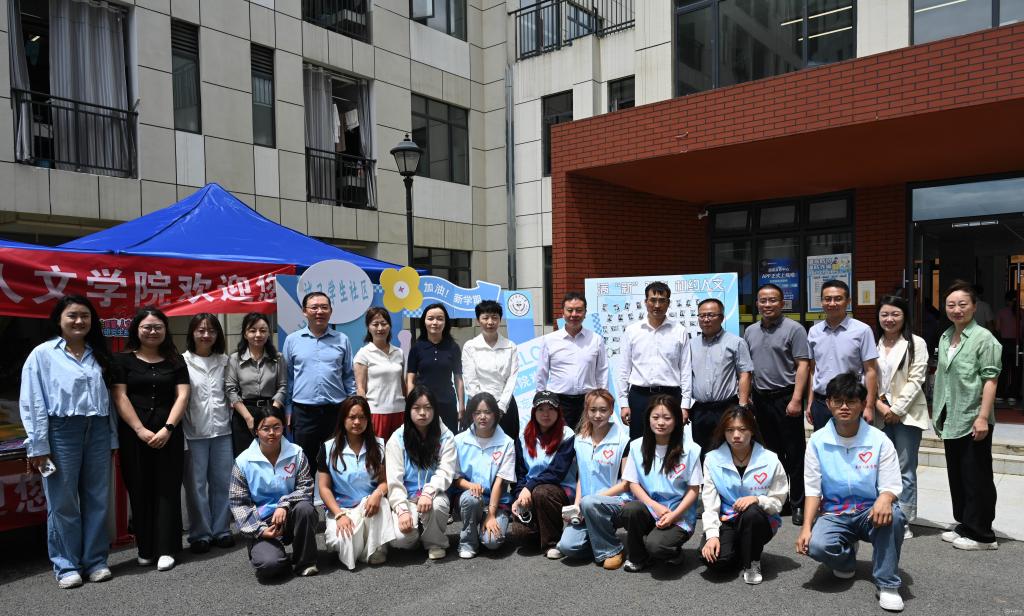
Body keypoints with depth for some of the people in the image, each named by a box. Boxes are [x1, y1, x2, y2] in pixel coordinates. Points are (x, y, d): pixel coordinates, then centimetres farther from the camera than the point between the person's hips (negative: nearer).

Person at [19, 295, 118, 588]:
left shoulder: (98, 355, 11)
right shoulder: (43, 354, -3)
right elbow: (32, 402, -6)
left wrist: (112, 439, 9)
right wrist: (38, 446, -9)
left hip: (97, 431, 4)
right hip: (61, 432, -4)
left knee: (97, 499, 9)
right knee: (63, 503, 4)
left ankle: (95, 561, 20)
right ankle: (66, 566, 17)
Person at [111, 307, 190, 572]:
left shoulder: (175, 361, 9)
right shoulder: (123, 360, 5)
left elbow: (182, 395, 2)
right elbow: (120, 396, -3)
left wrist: (168, 428, -11)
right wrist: (140, 430, -11)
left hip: (168, 434, 1)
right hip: (134, 435, -1)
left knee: (167, 489, -1)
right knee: (140, 490, 5)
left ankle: (166, 549, 3)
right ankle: (145, 549, 15)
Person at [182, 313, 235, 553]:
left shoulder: (224, 361, 8)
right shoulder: (182, 362, -4)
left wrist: (231, 419, 9)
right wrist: (179, 431, -11)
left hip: (221, 429, 3)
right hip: (194, 432, -3)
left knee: (223, 482, 8)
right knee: (196, 484, 4)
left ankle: (221, 530, 20)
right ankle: (200, 534, 15)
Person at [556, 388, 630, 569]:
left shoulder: (622, 440, -7)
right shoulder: (580, 440, 8)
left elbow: (626, 483, -8)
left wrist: (592, 498, -15)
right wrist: (576, 505, -3)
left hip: (616, 502, -4)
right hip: (587, 509, 4)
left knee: (589, 503, -37)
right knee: (567, 546, -20)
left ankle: (612, 551, -13)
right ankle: (600, 541, 10)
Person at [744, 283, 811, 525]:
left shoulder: (794, 329, -5)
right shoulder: (750, 331, 12)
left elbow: (803, 365, -10)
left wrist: (796, 399, -17)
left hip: (786, 397, -5)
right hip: (761, 398, 6)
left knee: (794, 453, 0)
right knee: (770, 452, 13)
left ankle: (797, 504, 9)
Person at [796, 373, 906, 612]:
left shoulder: (879, 440, -6)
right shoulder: (817, 441, -4)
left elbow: (891, 486, -9)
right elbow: (812, 489, -3)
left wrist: (884, 499, -35)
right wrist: (806, 527, -15)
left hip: (870, 512, 0)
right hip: (834, 513, 1)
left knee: (892, 515, -35)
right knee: (817, 545, -30)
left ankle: (888, 584, -15)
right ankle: (846, 558, 11)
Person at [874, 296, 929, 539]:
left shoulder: (916, 343, -1)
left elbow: (916, 380, -7)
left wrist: (897, 409, -11)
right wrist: (880, 405, -7)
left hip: (906, 414, -3)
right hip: (880, 414, 3)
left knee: (905, 469, 1)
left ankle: (903, 521, 9)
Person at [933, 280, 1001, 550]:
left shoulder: (983, 338, -10)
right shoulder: (945, 338, 12)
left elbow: (990, 379, -14)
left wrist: (983, 417, -20)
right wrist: (938, 413, 17)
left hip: (973, 420, -7)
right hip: (951, 419, 7)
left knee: (976, 477, 1)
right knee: (956, 475, 15)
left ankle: (981, 534, 13)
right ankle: (964, 526, 27)